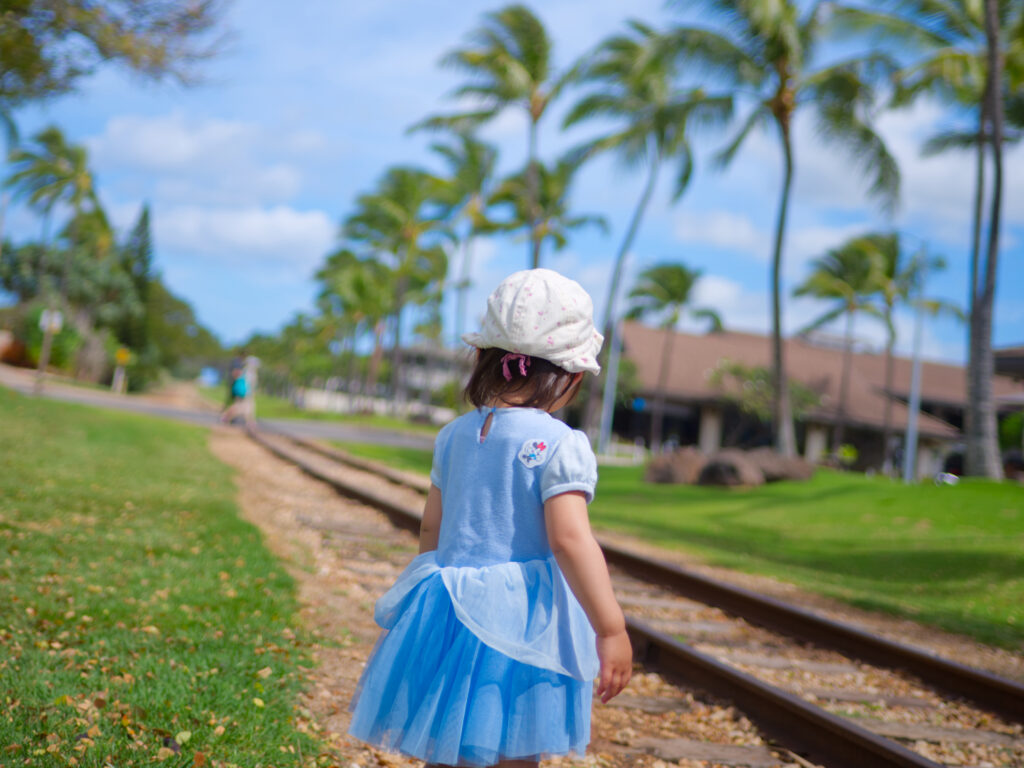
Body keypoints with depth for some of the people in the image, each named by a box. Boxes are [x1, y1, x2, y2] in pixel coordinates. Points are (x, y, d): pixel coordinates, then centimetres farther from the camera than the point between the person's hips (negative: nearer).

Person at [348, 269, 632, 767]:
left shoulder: (454, 435, 6)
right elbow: (570, 541, -22)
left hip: (448, 613, 6)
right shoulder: (561, 446, -14)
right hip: (520, 622, -6)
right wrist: (610, 630, -20)